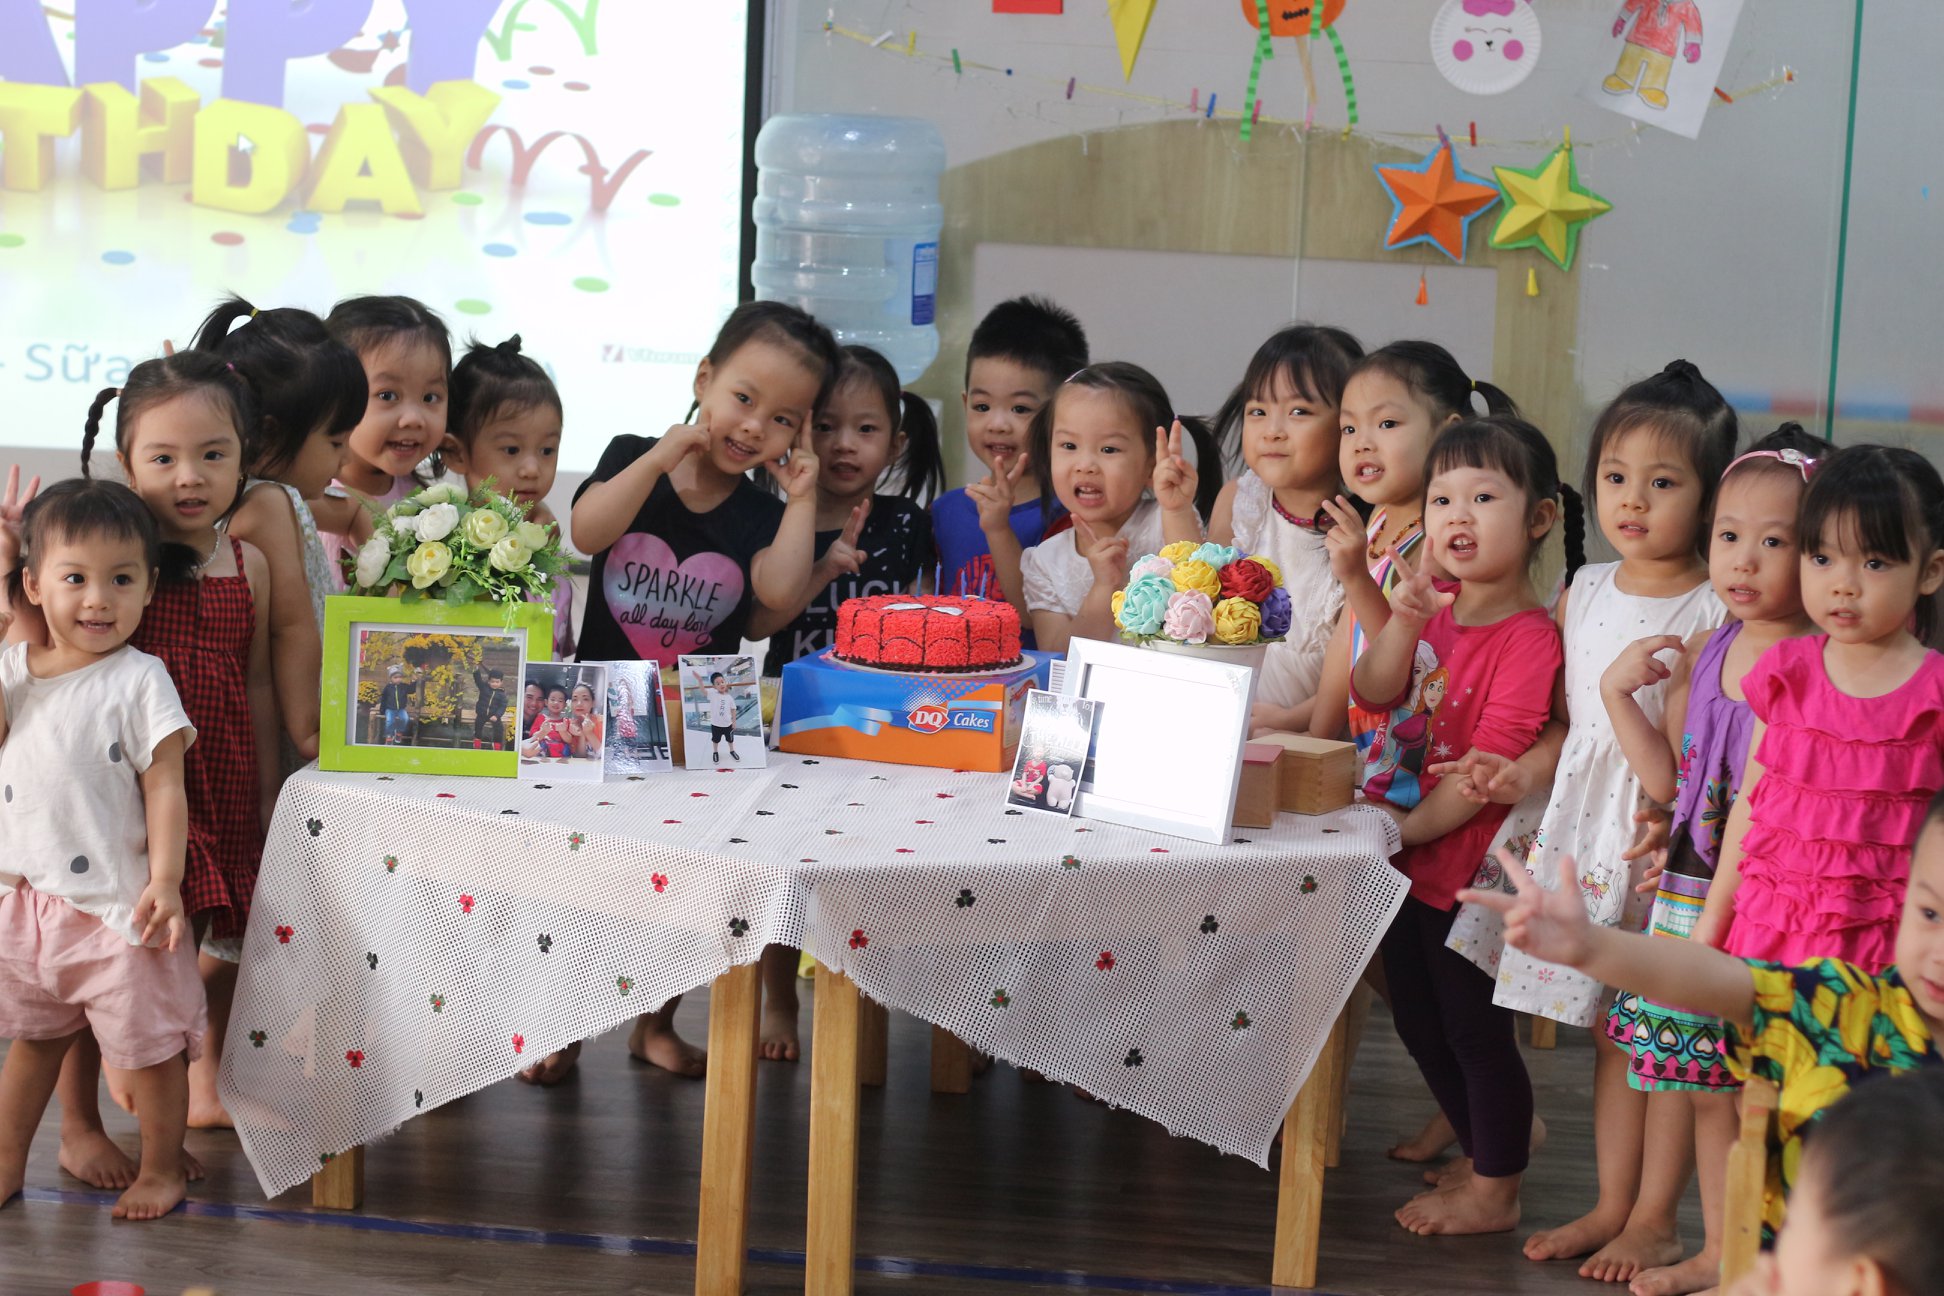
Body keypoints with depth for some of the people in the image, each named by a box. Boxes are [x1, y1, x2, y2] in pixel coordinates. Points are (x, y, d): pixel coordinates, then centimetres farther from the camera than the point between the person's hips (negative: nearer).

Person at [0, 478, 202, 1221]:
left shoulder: (139, 680, -11)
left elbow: (165, 786, -12)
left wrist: (164, 881, -21)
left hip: (117, 902, -5)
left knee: (148, 1046, 6)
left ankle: (162, 1168, 23)